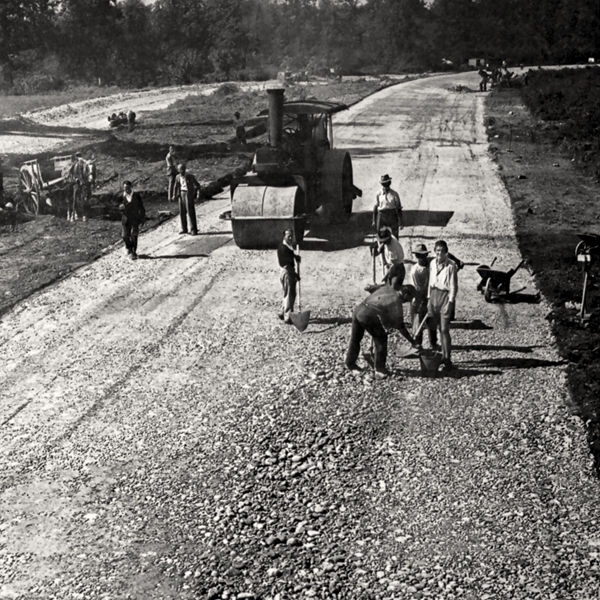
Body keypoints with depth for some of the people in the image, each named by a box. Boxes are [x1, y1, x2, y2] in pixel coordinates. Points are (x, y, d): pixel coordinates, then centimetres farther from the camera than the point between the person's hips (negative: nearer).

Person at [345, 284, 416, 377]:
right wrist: (412, 341, 22)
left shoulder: (387, 288, 17)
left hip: (358, 309, 7)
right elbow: (400, 327, 10)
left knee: (355, 338, 24)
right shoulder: (397, 306, 2)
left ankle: (350, 363, 38)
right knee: (381, 339, 13)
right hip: (368, 316, -7)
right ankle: (380, 367, 20)